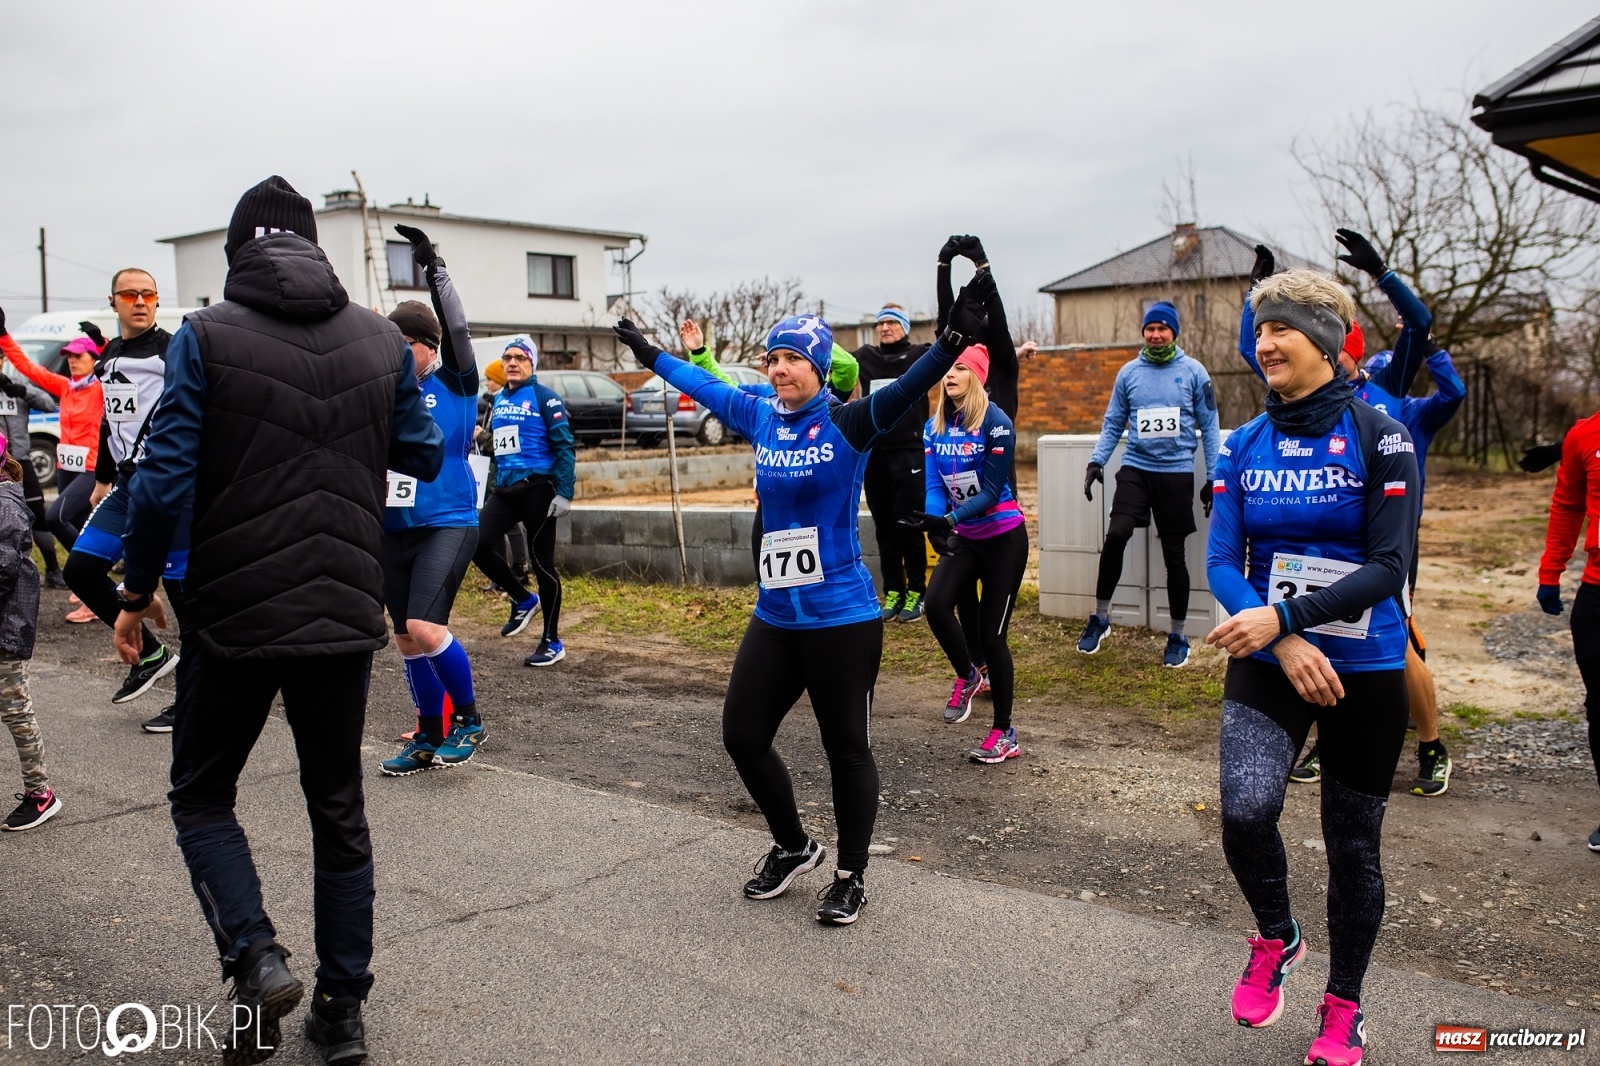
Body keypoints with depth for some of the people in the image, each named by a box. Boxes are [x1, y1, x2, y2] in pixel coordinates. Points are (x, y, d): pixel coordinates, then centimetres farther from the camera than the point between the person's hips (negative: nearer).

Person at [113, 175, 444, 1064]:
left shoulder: (206, 336, -7)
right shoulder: (382, 340, 2)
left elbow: (164, 480, -12)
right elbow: (425, 458, 11)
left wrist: (136, 593, 1)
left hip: (237, 616, -3)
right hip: (347, 616, 3)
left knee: (200, 795, 18)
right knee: (339, 810, 15)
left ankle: (254, 956, -1)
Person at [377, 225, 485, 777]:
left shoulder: (455, 382, -3)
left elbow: (457, 327, -17)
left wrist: (434, 268, -24)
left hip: (448, 524, -6)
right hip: (394, 529, 6)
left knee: (424, 627, -20)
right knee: (406, 638, 10)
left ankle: (469, 719, 1)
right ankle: (429, 739, 25)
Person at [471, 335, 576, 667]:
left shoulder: (544, 397, -5)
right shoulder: (498, 400, 16)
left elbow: (565, 446, -10)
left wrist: (565, 492, -17)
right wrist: (494, 483, 21)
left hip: (537, 488, -6)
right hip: (504, 490, 7)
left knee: (541, 562, -2)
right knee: (479, 545, -9)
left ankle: (552, 643, 10)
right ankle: (523, 600, 16)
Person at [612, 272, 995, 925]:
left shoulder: (848, 424, -10)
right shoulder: (761, 419, 6)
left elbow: (909, 387, -27)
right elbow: (705, 386, 23)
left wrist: (954, 338, -44)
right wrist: (652, 356, 35)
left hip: (842, 620, -6)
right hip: (774, 618, 7)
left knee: (846, 748, 6)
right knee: (742, 735, 11)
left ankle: (850, 878, 25)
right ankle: (792, 848, 34)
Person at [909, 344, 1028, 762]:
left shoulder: (996, 423, -15)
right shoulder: (934, 427, 2)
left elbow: (991, 491, -19)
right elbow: (935, 485, -2)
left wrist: (950, 518, -31)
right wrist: (935, 519, -23)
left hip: (1003, 537, -5)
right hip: (963, 538, 5)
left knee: (992, 633, -3)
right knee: (936, 604, -19)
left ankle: (1004, 734, 12)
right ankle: (966, 677, 12)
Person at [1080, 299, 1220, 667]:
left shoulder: (1193, 372, 1)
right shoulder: (1128, 372, 6)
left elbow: (1208, 426, 3)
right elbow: (1113, 423, 10)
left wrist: (1213, 477, -1)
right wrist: (1096, 460, -4)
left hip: (1177, 473, -1)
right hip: (1135, 468, 1)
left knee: (1174, 554, 5)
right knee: (1116, 534, -19)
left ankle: (1178, 636, 19)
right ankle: (1100, 616, -2)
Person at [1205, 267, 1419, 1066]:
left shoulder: (1379, 438, -8)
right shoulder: (1243, 446, 3)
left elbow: (1389, 566, -14)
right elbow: (1222, 561, -3)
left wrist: (1283, 616, -24)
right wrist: (1285, 646, -18)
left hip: (1365, 670, -2)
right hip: (1268, 664, 2)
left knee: (1352, 842, 10)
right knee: (1246, 808, -21)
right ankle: (1275, 939, 12)